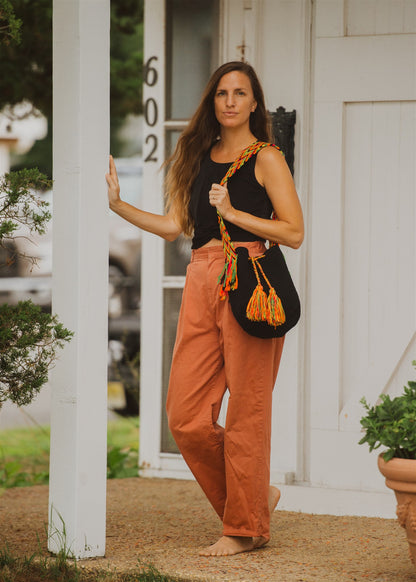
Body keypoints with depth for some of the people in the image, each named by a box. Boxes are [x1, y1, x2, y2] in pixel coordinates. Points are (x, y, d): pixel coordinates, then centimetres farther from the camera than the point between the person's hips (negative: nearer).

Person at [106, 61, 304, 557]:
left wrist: (233, 212, -12)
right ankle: (256, 495, 19)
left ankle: (245, 528, 10)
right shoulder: (198, 156, 18)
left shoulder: (266, 159, 1)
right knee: (185, 416, 1)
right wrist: (117, 204, 14)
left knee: (245, 413, -2)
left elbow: (294, 233, -5)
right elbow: (175, 225, 18)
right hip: (200, 283, 6)